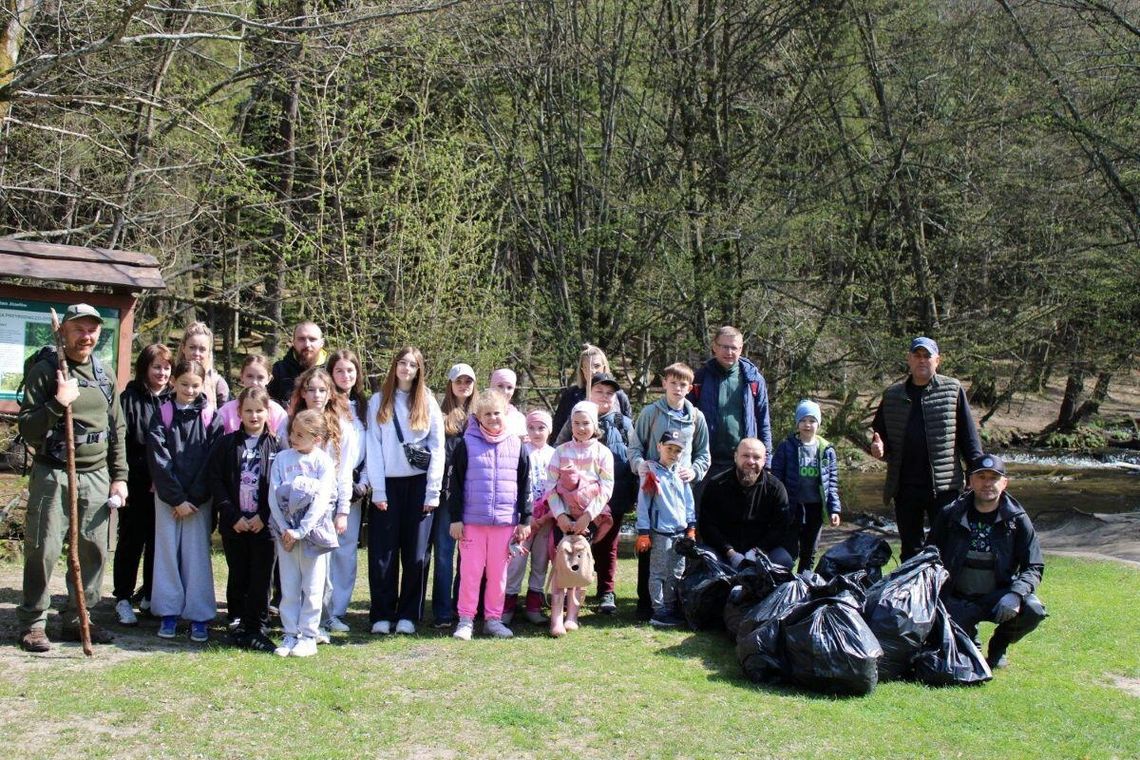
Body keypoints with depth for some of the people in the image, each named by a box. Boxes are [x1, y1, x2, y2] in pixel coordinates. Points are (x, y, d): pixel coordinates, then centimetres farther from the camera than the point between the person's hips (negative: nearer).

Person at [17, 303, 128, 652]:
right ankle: (32, 623, 9)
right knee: (43, 550, -3)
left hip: (96, 476, 5)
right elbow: (27, 429, -8)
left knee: (94, 551, 6)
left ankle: (78, 619, 19)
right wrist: (57, 404, -23)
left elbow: (117, 430, 17)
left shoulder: (104, 376, 12)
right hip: (52, 475, -5)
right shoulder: (44, 371, -3)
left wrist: (119, 476, 12)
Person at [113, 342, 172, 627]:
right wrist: (145, 476, -12)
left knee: (158, 541, 9)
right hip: (136, 485, -3)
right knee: (131, 541, 4)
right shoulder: (130, 398, -4)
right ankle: (123, 598, 12)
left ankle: (149, 595, 22)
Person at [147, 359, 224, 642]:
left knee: (197, 554, 1)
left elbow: (213, 461, -4)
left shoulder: (210, 417, 0)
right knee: (168, 551, 4)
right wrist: (176, 498, -11)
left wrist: (194, 499, -9)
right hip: (167, 496, 1)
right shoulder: (163, 414, 0)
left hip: (199, 498, -1)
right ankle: (169, 613, 11)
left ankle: (199, 616, 5)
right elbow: (158, 459, -5)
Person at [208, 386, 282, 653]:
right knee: (238, 577, 8)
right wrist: (233, 516, -8)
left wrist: (264, 516, -10)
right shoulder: (227, 444, 4)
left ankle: (256, 629, 9)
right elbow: (216, 481, -1)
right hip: (234, 524, 1)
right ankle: (240, 623, 19)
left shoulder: (276, 446, 2)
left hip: (264, 524, -1)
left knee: (261, 579, 1)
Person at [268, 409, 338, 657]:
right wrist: (284, 529, -10)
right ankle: (290, 635, 17)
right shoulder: (282, 458, 3)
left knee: (312, 588, 4)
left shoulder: (323, 461, -6)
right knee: (288, 588, 8)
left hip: (313, 531, -3)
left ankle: (308, 637, 12)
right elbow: (273, 496, -1)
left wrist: (300, 531, -17)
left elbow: (322, 500, -13)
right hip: (286, 531, 3)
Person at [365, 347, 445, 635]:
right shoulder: (379, 401, 6)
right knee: (383, 552, -1)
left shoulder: (428, 402, 6)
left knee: (415, 552, 1)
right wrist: (377, 489, -6)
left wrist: (433, 491, -4)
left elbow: (437, 447, 3)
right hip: (387, 483, 0)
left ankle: (408, 614, 9)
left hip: (419, 484, 0)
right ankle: (382, 615, 6)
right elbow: (373, 447, 1)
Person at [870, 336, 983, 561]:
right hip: (904, 486, 4)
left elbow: (969, 435, 1)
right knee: (910, 549, 12)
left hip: (943, 486, -3)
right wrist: (879, 447, -4)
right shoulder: (892, 395, 11)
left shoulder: (953, 391, 2)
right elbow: (880, 433, 19)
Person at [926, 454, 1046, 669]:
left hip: (998, 596, 1)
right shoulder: (950, 516, -3)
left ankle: (999, 646, 4)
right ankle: (969, 636, 15)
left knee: (1033, 611, -29)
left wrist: (1015, 594, -25)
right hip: (957, 599, 0)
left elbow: (1034, 567, -6)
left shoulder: (1017, 520, -4)